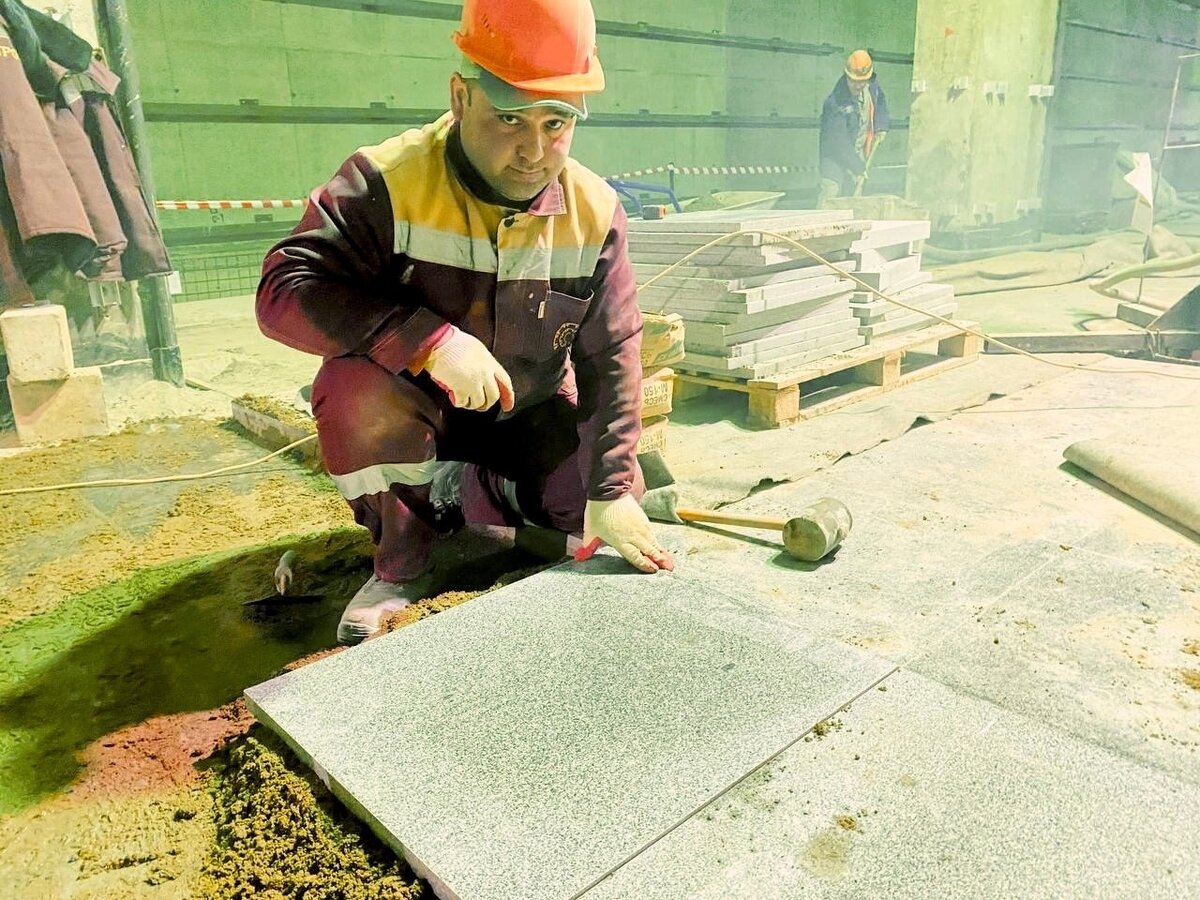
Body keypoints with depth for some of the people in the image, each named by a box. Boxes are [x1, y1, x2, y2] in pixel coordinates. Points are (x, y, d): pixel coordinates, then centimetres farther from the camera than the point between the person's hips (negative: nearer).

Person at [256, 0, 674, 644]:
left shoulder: (594, 211, -12)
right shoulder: (386, 182, -22)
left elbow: (611, 358, -10)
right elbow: (284, 290, -32)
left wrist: (612, 490, -17)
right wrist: (430, 340, -44)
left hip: (531, 415, 4)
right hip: (417, 409, -3)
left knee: (609, 501, -11)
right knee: (354, 386, -34)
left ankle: (458, 495, 15)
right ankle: (400, 565, -9)